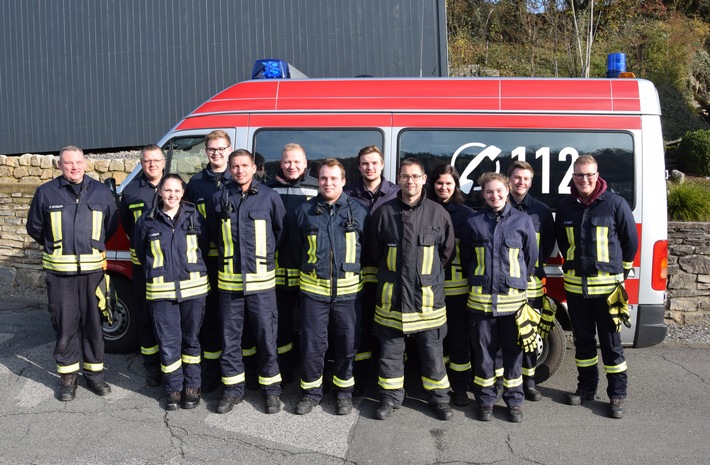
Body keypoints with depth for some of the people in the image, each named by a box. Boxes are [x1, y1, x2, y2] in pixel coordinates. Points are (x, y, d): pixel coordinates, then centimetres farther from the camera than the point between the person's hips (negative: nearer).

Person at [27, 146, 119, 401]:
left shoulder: (101, 192, 5)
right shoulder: (46, 192, 1)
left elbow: (112, 225, 16)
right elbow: (34, 227, 12)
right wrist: (55, 247, 14)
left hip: (93, 270, 1)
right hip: (59, 272, -1)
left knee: (93, 325, 7)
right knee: (65, 326, 4)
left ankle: (94, 374, 20)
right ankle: (68, 378, 16)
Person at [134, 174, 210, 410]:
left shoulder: (194, 217, 2)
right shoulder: (147, 221, 1)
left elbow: (204, 246, 11)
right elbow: (141, 253, 13)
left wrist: (193, 270, 10)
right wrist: (155, 273, 12)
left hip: (193, 289, 1)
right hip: (161, 292, 0)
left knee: (191, 339, 11)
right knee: (168, 343, 2)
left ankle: (192, 386, 24)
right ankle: (173, 389, 17)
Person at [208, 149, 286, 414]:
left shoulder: (269, 197, -3)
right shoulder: (220, 198, 2)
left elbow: (280, 230, 9)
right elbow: (213, 233, 17)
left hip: (261, 281, -2)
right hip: (229, 280, 2)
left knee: (266, 337, 4)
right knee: (229, 338, 9)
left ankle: (271, 389, 18)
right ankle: (233, 389, 23)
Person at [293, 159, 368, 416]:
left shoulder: (358, 211, 3)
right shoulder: (305, 210, 4)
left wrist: (364, 277, 8)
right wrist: (297, 278, 11)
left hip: (348, 290, 0)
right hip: (313, 289, 0)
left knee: (347, 343, 9)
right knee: (312, 343, 5)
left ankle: (344, 391, 26)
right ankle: (312, 391, 22)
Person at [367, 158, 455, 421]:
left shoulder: (438, 213, 0)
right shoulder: (384, 213, 1)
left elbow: (447, 251, 10)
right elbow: (374, 251, 11)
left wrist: (429, 274, 11)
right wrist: (392, 273, 11)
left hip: (428, 295, -1)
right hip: (391, 295, 1)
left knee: (432, 350, 8)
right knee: (390, 350, 9)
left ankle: (438, 397, 25)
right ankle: (391, 397, 25)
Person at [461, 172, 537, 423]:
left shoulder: (522, 220, 1)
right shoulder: (473, 222, 3)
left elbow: (531, 256, 9)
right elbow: (465, 257, 12)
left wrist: (518, 280, 12)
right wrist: (478, 279, 11)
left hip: (513, 298, 0)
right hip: (481, 298, 1)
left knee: (513, 351, 7)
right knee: (483, 351, 7)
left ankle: (514, 400, 20)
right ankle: (485, 400, 20)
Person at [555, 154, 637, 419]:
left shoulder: (615, 204, -8)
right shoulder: (565, 207, 4)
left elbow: (631, 240, 1)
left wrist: (621, 271, 7)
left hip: (607, 285, -4)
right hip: (575, 285, 4)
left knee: (611, 342, 3)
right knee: (583, 339, 14)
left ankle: (617, 395, 13)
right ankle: (586, 387, 28)